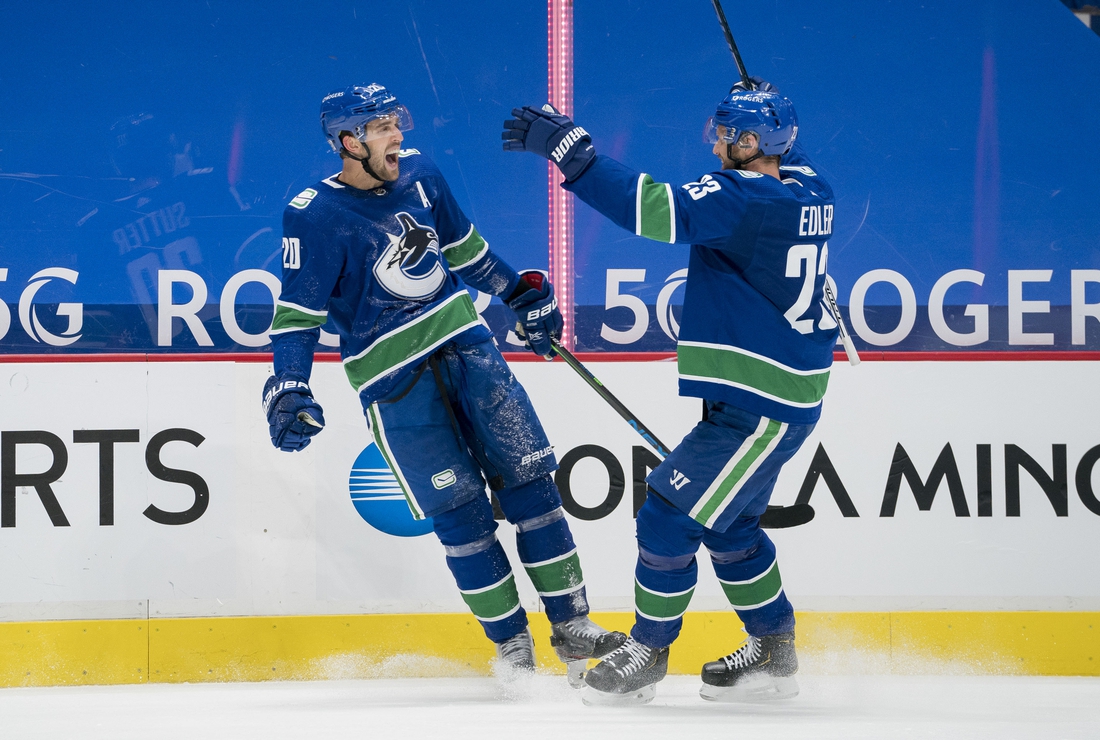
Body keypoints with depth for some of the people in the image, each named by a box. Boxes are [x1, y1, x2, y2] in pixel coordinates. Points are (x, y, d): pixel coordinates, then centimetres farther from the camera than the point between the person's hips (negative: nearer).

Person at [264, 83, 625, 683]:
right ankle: (512, 647, 6)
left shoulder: (418, 174, 4)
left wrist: (521, 291, 25)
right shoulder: (315, 215, -12)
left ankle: (573, 630, 7)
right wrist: (288, 389, -21)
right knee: (460, 513, -6)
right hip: (393, 380, -5)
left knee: (528, 480, 0)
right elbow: (297, 312, -11)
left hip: (465, 345, 5)